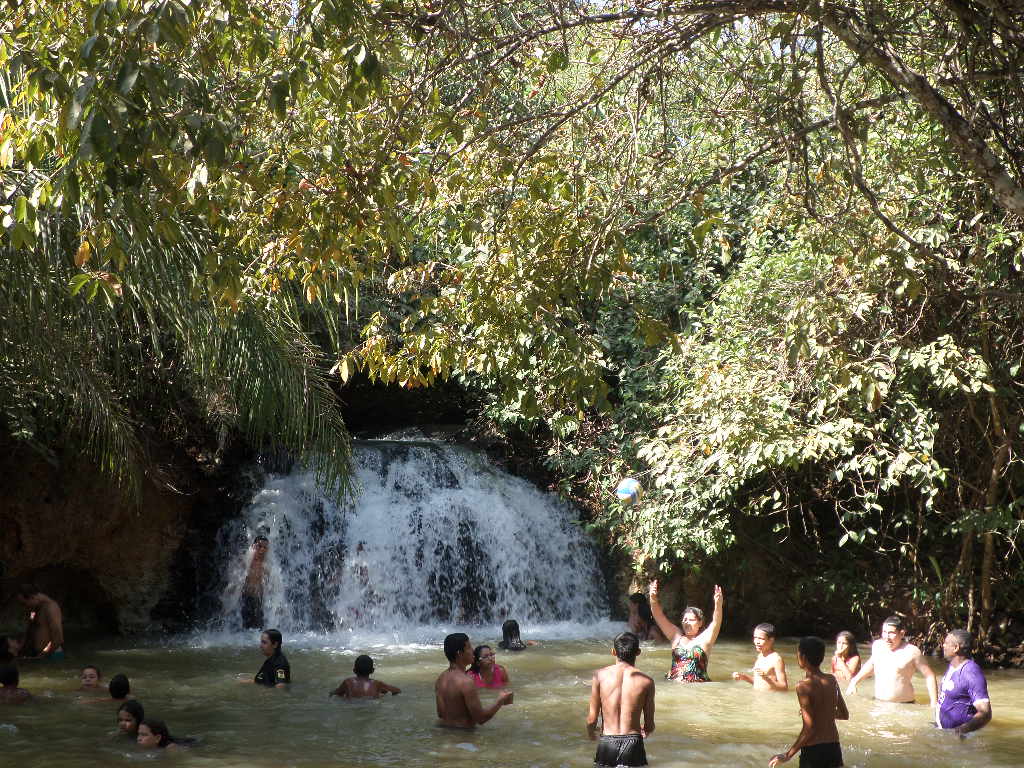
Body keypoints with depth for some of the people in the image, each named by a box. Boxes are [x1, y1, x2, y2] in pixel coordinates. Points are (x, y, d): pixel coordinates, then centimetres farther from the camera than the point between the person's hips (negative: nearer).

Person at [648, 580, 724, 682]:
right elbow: (659, 617, 7)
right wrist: (653, 599, -8)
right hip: (673, 684, 3)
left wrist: (718, 605, -27)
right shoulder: (677, 636, 14)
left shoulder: (704, 639, 7)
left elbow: (716, 623, -9)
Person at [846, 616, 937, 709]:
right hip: (878, 704, 5)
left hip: (903, 706, -5)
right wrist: (854, 681, 22)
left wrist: (934, 703, -8)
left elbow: (929, 676, -3)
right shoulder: (877, 645, 5)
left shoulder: (911, 651, -9)